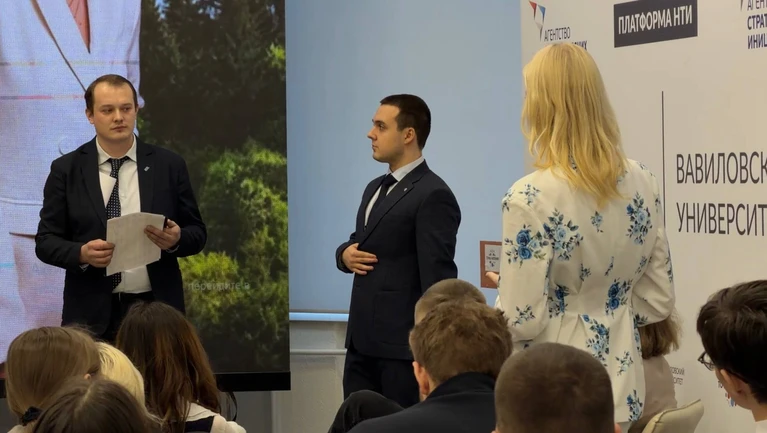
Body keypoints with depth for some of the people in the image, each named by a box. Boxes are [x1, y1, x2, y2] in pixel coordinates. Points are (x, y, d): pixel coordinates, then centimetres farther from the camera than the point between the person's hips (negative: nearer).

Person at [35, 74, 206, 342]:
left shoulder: (169, 165, 4)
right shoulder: (66, 170, 2)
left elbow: (197, 232, 7)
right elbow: (46, 241, 2)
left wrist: (176, 239, -15)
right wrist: (82, 253, -18)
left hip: (155, 310, 1)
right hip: (91, 314, -1)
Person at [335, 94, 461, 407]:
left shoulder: (433, 196, -13)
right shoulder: (375, 188, 17)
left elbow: (438, 276, -17)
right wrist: (345, 255, 0)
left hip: (404, 346, -9)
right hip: (363, 341, 9)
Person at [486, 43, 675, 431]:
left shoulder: (532, 197, -19)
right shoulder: (643, 184, -1)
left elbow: (522, 321, -18)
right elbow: (658, 302, 5)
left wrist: (506, 284, 2)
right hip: (621, 383, 6)